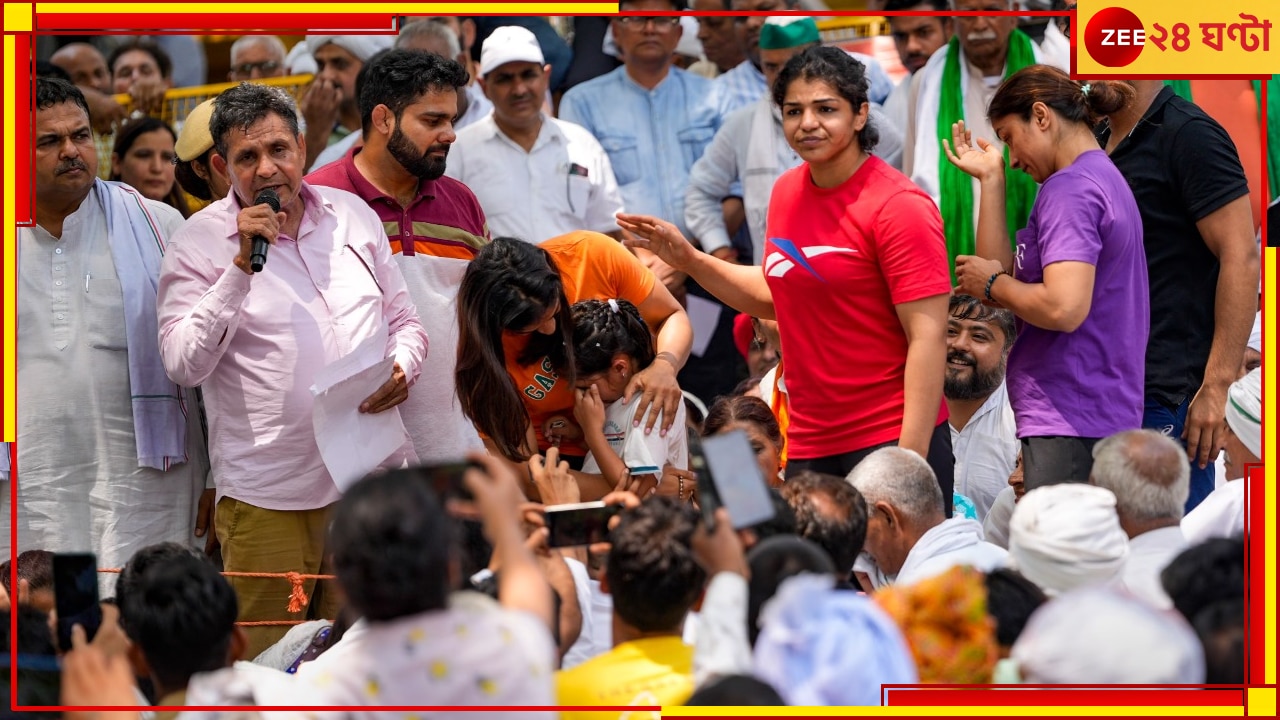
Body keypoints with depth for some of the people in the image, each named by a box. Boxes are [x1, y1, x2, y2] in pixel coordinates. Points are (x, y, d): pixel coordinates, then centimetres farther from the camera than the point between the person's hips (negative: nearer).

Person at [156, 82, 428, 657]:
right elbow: (185, 366, -13)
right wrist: (243, 265, -18)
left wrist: (401, 369, -5)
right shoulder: (201, 242, -3)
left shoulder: (354, 216, 10)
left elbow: (403, 320, 18)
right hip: (269, 495, -4)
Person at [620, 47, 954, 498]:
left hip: (891, 439, -7)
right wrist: (690, 261, 15)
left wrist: (909, 465, -23)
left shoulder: (898, 206, -12)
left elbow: (929, 337, -16)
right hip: (809, 442, 7)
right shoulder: (787, 191, 10)